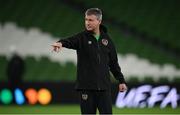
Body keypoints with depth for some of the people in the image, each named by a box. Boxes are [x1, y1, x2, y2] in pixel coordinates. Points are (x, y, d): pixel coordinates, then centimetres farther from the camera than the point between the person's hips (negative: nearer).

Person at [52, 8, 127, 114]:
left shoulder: (106, 39, 9)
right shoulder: (82, 37, 0)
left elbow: (113, 62, 16)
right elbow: (70, 41, -22)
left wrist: (121, 80, 13)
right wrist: (61, 43, -45)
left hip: (104, 86, 2)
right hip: (86, 86, -2)